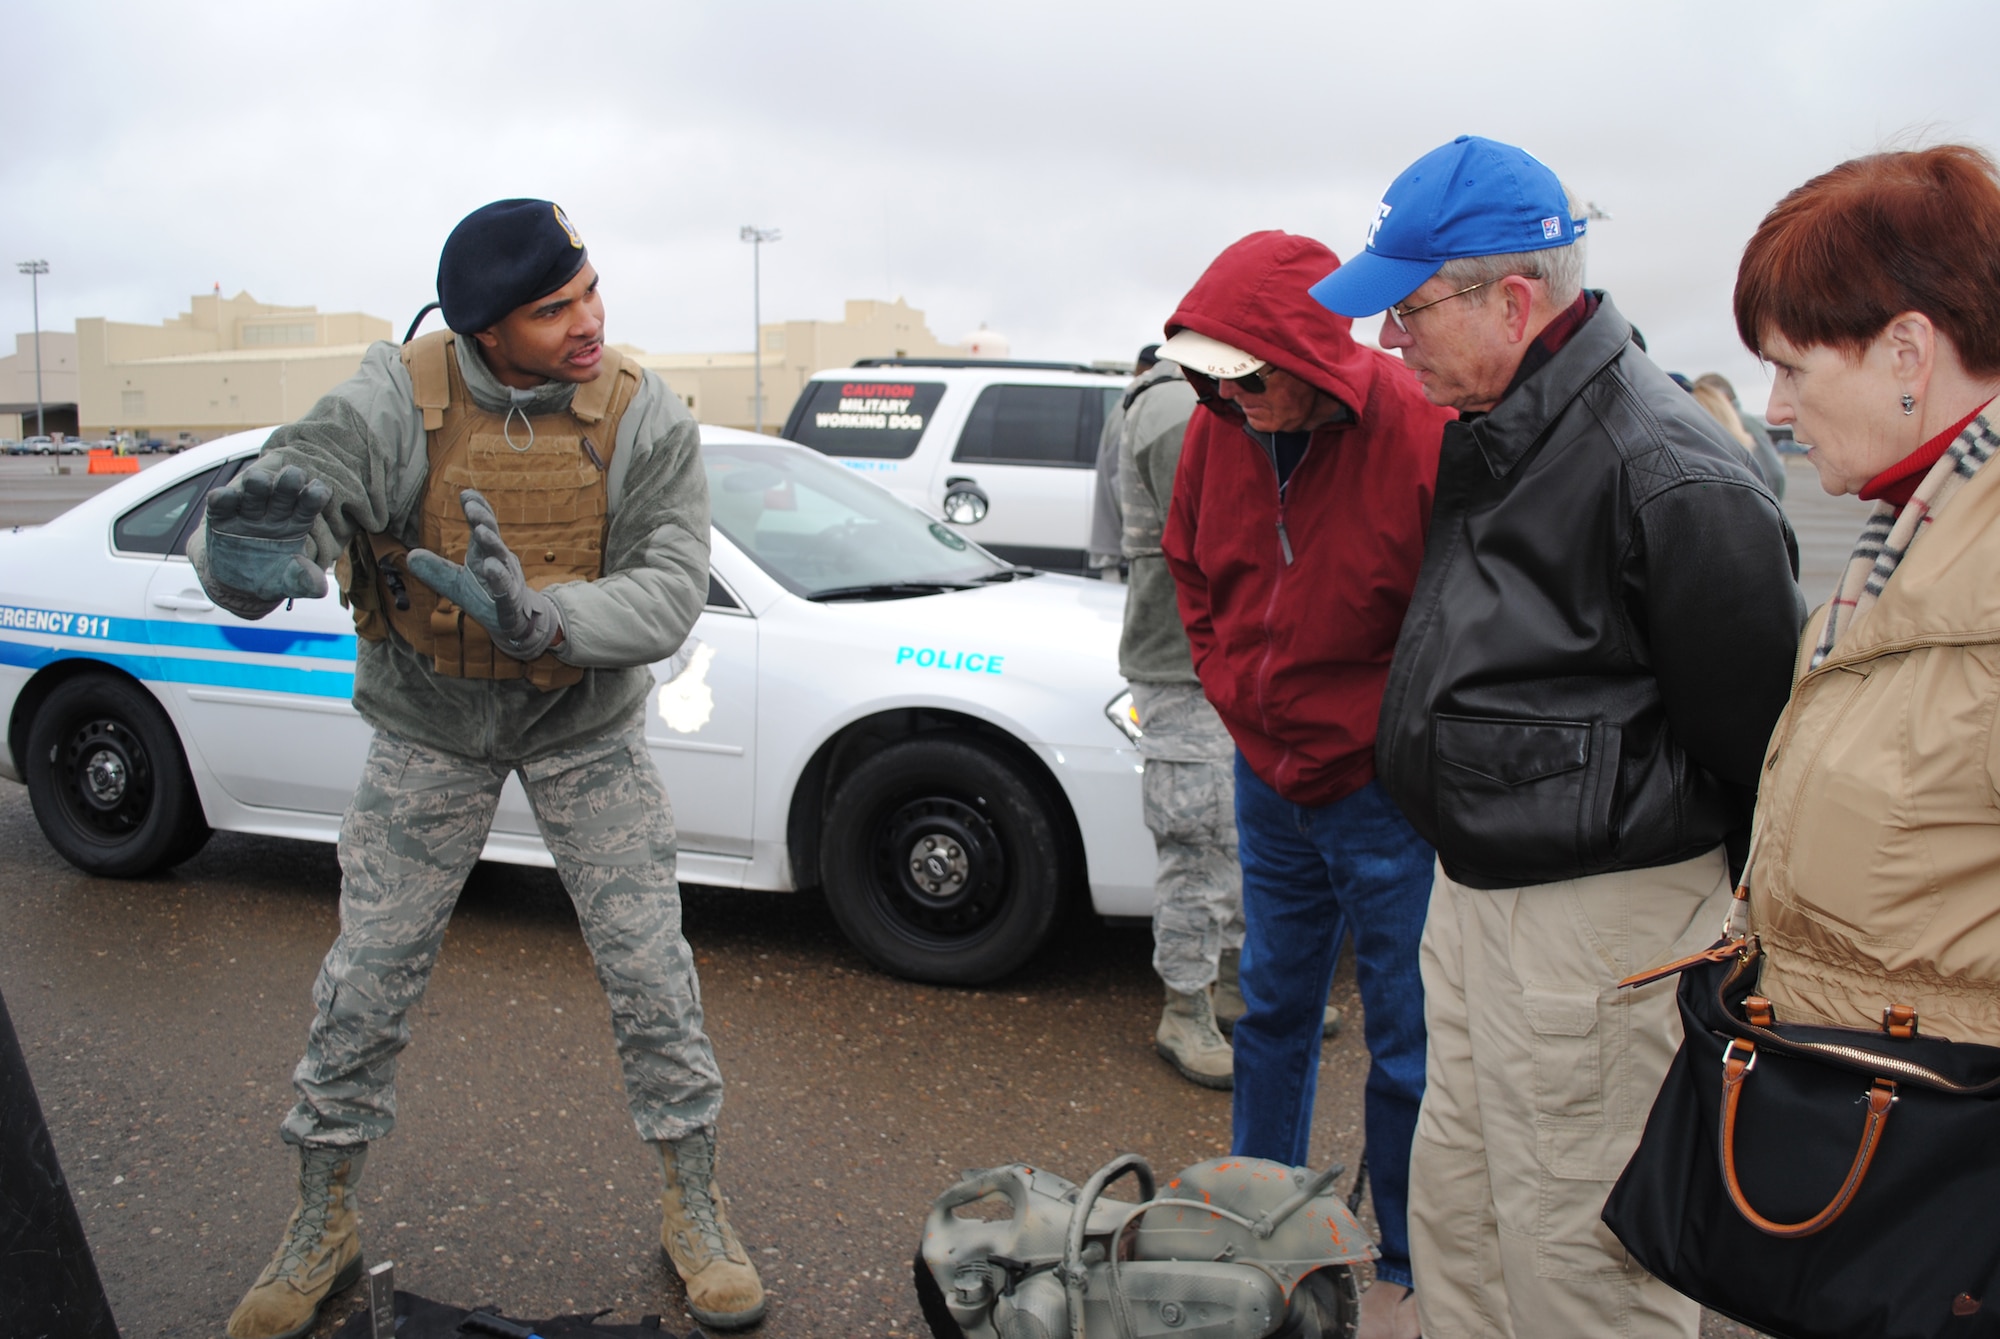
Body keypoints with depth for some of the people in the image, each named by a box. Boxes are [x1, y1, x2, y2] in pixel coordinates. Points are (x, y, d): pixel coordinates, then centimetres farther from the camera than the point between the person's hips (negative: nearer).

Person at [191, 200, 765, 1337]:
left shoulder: (645, 418, -17)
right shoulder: (396, 402, -19)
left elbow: (670, 593, -23)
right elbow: (286, 495, -26)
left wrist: (539, 615, -42)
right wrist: (249, 553, -52)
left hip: (589, 730, 0)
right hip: (431, 729, 0)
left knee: (653, 973, 1)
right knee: (367, 984, 5)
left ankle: (695, 1211, 21)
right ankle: (325, 1224, 29)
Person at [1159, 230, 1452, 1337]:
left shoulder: (1424, 435, -20)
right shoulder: (1218, 427, -2)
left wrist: (1384, 738, -12)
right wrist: (1234, 689, 9)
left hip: (1381, 792, -6)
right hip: (1267, 777, 6)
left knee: (1405, 1048, 5)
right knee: (1273, 1011, 19)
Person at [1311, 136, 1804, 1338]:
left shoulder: (1665, 470, -22)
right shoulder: (1494, 432, 8)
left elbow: (1758, 730, -17)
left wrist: (1752, 916, -6)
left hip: (1599, 915, -9)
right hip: (1476, 891, 9)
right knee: (1457, 1203, 22)